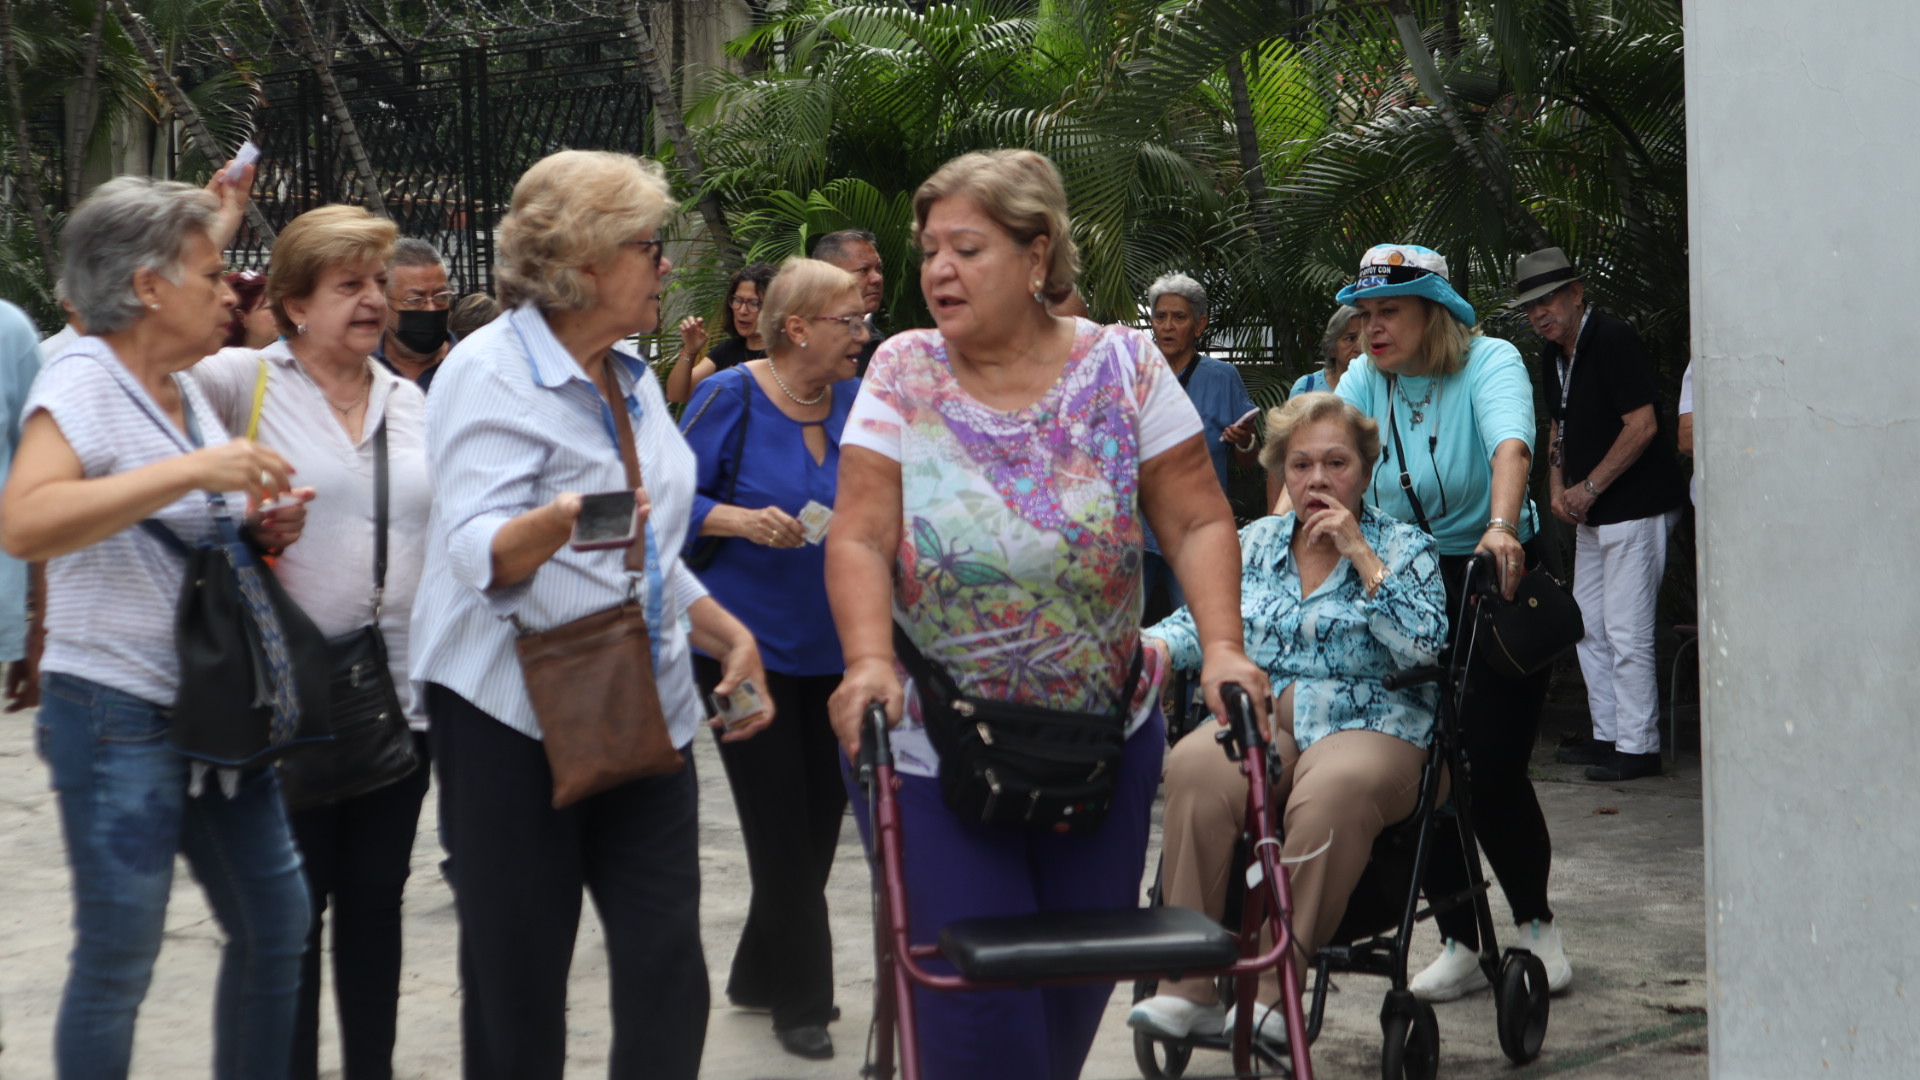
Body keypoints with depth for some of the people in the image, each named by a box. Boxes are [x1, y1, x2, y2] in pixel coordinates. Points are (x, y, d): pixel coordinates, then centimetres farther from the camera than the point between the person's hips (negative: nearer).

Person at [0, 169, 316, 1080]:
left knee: (276, 923, 12)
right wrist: (195, 470, -30)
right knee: (117, 962, -2)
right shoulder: (81, 380, -12)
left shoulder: (187, 391, 12)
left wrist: (260, 530, 5)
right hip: (117, 717, -8)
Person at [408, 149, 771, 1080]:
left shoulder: (632, 381, 15)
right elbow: (477, 551, -21)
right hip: (515, 713, -7)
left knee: (668, 966, 0)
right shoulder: (490, 372, -9)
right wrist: (561, 521, -40)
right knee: (518, 977, 1)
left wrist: (729, 635, 14)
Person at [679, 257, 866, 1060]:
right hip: (749, 645, -5)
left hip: (834, 651, 5)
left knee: (819, 821, 12)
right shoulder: (731, 398, -10)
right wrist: (742, 521, -25)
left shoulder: (857, 401, 3)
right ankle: (800, 1001, 13)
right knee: (782, 827, 0)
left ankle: (762, 976, 30)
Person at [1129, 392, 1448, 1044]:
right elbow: (1204, 619, 15)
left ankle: (1273, 992, -34)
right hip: (1259, 720, 3)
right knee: (1196, 768, -33)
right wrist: (1152, 647, -7)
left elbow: (1423, 646, -5)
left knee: (1333, 791, -40)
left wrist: (1361, 557, -6)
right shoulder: (1254, 543, 21)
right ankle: (1189, 988, -32)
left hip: (1366, 728, -2)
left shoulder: (1404, 548, 10)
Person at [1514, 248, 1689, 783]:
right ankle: (1608, 735, 22)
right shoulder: (1552, 356, 13)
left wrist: (1589, 488, -17)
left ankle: (1638, 747, -4)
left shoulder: (1613, 341, -15)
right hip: (1590, 515, 10)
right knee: (1589, 627, 13)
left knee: (1626, 632, -9)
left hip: (1635, 507, -10)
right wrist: (1558, 486, 7)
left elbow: (1643, 426, -20)